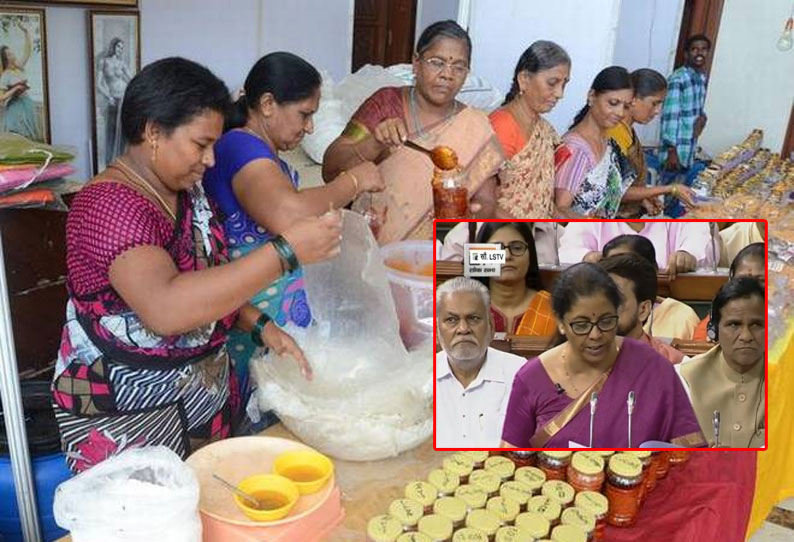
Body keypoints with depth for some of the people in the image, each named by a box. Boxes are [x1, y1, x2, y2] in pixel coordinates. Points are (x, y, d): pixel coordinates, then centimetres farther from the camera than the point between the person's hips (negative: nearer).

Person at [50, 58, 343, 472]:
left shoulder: (186, 191, 5)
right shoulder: (108, 204, -21)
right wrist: (285, 251, -35)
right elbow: (166, 308, -37)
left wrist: (260, 327, -3)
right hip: (126, 420, -7)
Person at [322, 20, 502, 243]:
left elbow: (487, 205, 6)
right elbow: (329, 170, -3)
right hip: (367, 241, -1)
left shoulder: (476, 128, 5)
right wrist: (375, 143, -21)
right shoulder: (386, 102, 3)